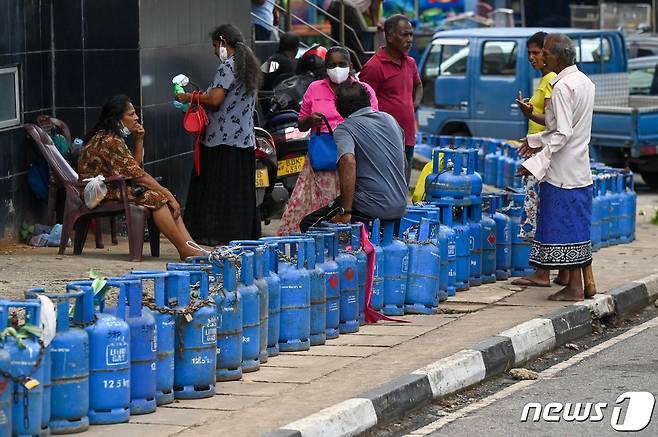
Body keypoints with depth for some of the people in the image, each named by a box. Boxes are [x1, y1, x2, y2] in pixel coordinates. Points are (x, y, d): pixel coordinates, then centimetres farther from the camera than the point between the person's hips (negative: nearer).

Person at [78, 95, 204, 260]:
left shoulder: (114, 137, 13)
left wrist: (139, 141, 2)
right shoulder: (109, 141, -20)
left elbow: (134, 167, 12)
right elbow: (137, 175, -20)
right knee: (154, 197, -24)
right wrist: (166, 193, -16)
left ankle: (191, 246, -15)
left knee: (165, 196, -4)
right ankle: (185, 251, -23)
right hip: (101, 192, -10)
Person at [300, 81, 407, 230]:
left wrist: (345, 212, -23)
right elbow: (403, 162, 24)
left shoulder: (344, 129, -7)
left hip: (371, 208, -7)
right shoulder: (390, 120, 13)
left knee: (308, 224, 3)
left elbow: (348, 162, -27)